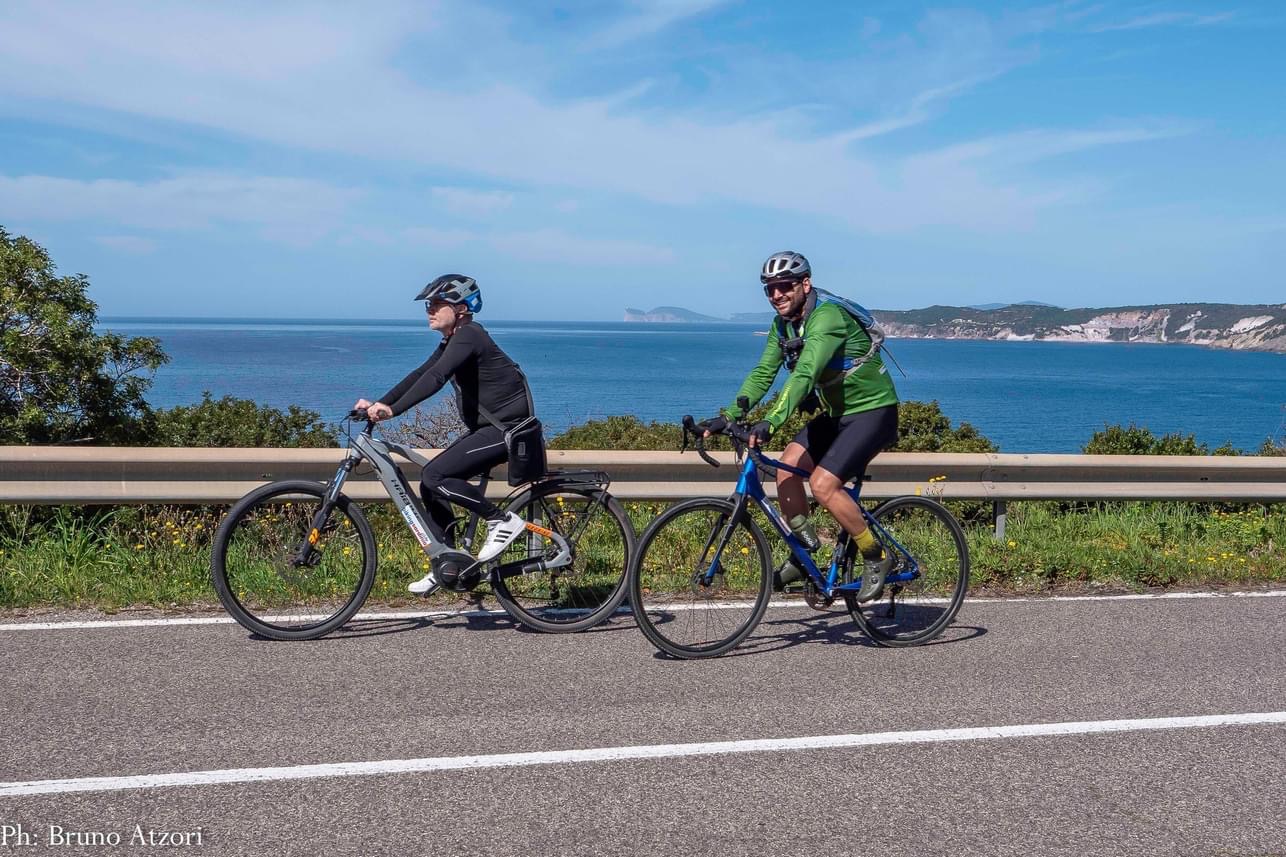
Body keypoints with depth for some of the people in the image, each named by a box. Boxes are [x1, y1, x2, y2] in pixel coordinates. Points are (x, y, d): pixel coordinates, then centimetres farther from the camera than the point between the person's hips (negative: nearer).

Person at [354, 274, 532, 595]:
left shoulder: (469, 336, -17)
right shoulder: (452, 342, 14)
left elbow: (435, 378, -29)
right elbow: (420, 374, 11)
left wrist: (392, 410, -35)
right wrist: (378, 403, 1)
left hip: (509, 428, -10)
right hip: (487, 427, 10)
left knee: (435, 475, -19)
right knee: (430, 482, 5)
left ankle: (503, 520, -8)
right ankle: (446, 568, 10)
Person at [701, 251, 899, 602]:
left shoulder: (828, 318, -25)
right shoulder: (782, 326, 2)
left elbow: (804, 374, -38)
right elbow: (762, 374, -4)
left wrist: (770, 422, -49)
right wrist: (729, 415, -18)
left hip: (873, 411, -8)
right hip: (835, 412, 8)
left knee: (823, 483, -20)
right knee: (786, 467, -9)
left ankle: (876, 558, -2)